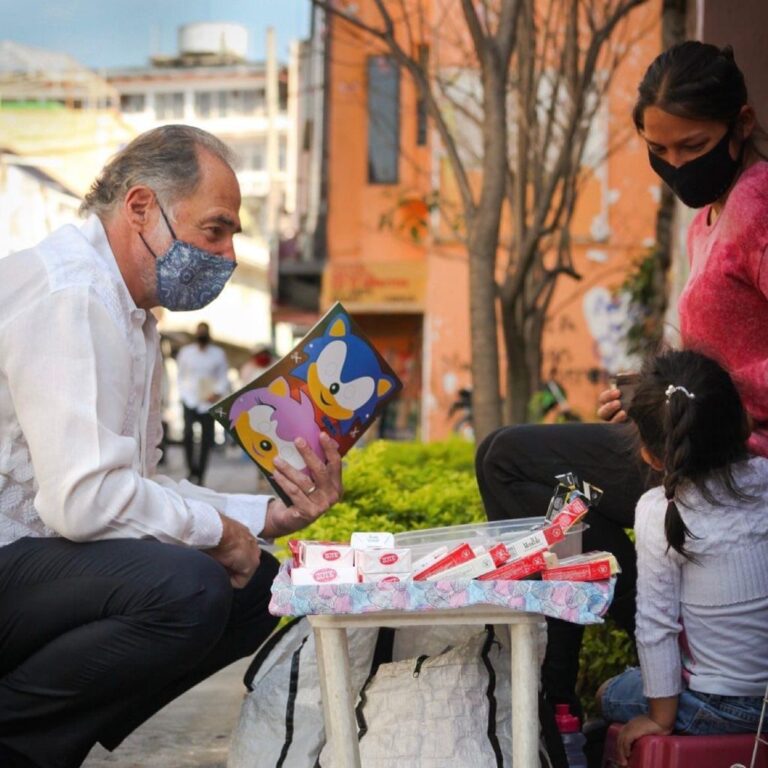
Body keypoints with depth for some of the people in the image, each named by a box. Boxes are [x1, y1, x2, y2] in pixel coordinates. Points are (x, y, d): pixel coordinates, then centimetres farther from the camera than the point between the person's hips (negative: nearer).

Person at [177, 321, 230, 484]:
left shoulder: (218, 353, 7)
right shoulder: (185, 352, 9)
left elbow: (224, 378, 7)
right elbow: (180, 375, 13)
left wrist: (218, 393, -10)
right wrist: (182, 393, 1)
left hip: (209, 402, 1)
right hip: (190, 401, 0)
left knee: (206, 440, 1)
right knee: (188, 433, -21)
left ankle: (199, 476, 11)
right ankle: (192, 469, -8)